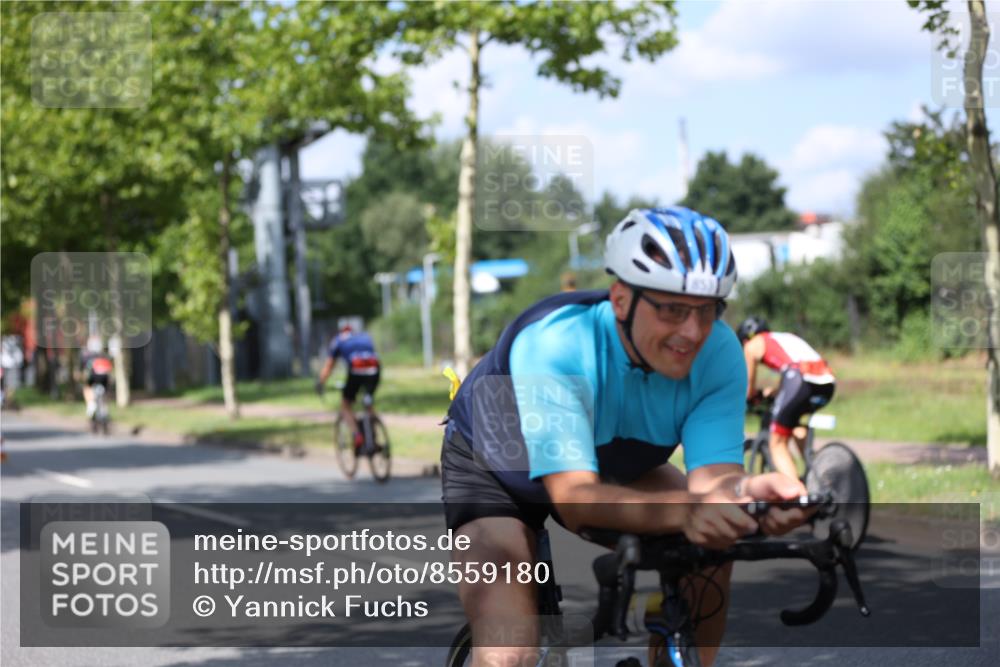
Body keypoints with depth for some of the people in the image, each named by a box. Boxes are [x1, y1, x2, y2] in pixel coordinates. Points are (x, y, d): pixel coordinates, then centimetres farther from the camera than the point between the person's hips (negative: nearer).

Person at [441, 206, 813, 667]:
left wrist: (748, 492, -58)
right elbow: (575, 499, -46)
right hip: (496, 471, -4)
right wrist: (685, 510, -64)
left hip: (614, 464, 4)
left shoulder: (718, 353, -26)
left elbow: (713, 477, -33)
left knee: (711, 545, -25)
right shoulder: (551, 345, -38)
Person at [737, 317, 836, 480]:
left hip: (800, 380, -6)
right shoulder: (788, 338, 36)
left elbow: (749, 390, 24)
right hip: (828, 383, 6)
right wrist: (773, 393, 55)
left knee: (777, 444, 4)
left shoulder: (753, 345, 19)